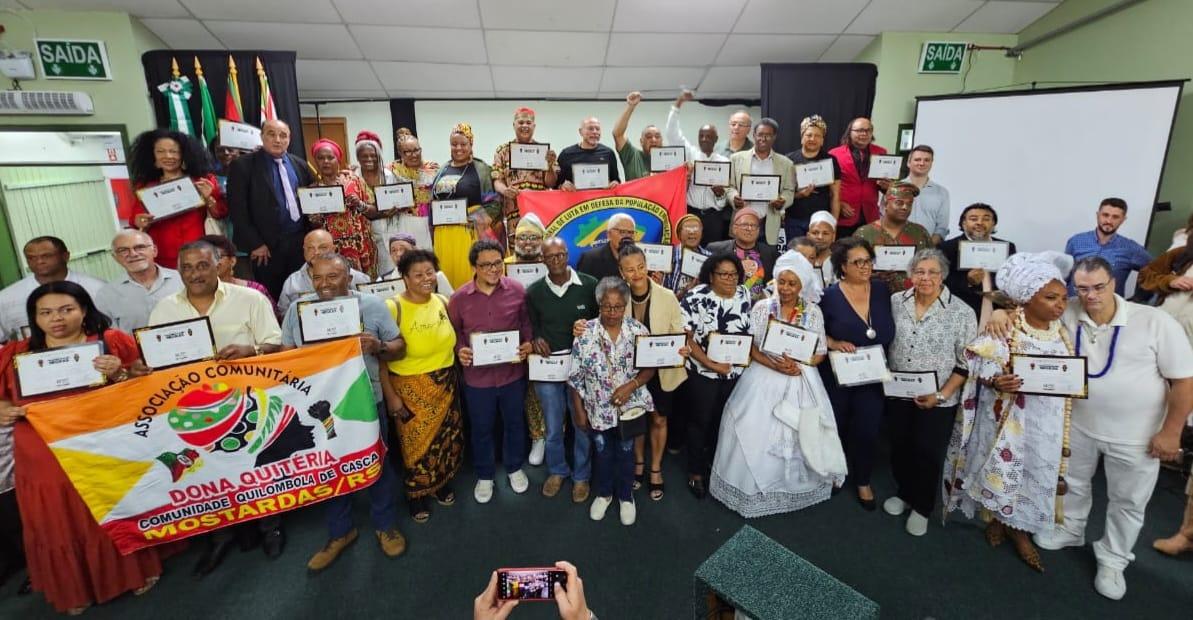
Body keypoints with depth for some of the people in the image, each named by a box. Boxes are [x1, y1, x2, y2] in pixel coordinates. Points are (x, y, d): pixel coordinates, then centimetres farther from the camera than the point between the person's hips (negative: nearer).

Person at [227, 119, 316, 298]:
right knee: (270, 299, 5)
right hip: (267, 245, -4)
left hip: (300, 241, 4)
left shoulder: (300, 165, 11)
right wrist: (255, 244, -11)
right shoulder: (243, 165, -3)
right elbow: (238, 210, -7)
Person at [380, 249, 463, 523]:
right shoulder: (393, 307, -18)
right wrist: (390, 394, -16)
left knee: (448, 437, 19)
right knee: (418, 442, 11)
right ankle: (417, 493, 37)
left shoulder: (443, 301, -1)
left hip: (447, 383, 5)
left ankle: (442, 482, 45)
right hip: (411, 387, -5)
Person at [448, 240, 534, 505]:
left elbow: (526, 323, 3)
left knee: (514, 422, 20)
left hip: (512, 372, 1)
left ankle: (514, 467, 45)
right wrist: (460, 351, -17)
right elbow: (454, 333, 2)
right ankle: (484, 475, 40)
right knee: (481, 428, 17)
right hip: (477, 376, 0)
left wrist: (528, 343, -15)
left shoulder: (517, 290, -8)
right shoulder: (459, 298, -9)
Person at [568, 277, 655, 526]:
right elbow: (575, 378, -8)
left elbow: (650, 367, -5)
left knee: (626, 453, 18)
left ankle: (626, 496, 43)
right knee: (602, 453, 20)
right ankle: (604, 493, 45)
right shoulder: (585, 334, -15)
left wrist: (631, 385, -22)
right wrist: (579, 411, -5)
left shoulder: (639, 331, -12)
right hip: (598, 409, 0)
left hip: (630, 407, 0)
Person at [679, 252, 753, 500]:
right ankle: (696, 472, 26)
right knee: (700, 421, 8)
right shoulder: (695, 298, -16)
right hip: (702, 372, -4)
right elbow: (686, 338, -16)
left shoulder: (745, 295, -1)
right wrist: (712, 365, -21)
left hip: (735, 372, 5)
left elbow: (748, 330, 11)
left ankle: (714, 461, 41)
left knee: (723, 420, 18)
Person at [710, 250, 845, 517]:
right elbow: (750, 347, -4)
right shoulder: (762, 307, -1)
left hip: (800, 382, 1)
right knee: (755, 433, 0)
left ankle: (796, 486, 27)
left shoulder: (813, 312, 0)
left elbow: (820, 354, 1)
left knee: (798, 434, 4)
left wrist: (797, 365, -17)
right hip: (764, 380, 0)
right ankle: (753, 488, 19)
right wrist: (774, 365, -18)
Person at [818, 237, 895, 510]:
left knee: (868, 431, 7)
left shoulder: (882, 290, -3)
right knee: (837, 428, 15)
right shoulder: (830, 296, -12)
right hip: (836, 375, -2)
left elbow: (890, 331, 7)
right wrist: (834, 344, -21)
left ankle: (863, 481, 30)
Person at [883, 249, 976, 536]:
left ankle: (922, 507, 30)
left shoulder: (962, 313, -10)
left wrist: (941, 395, -14)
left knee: (928, 454, 8)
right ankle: (904, 493, 40)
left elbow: (966, 363, -8)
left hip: (937, 401, -3)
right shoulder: (895, 302, -1)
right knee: (899, 447, 17)